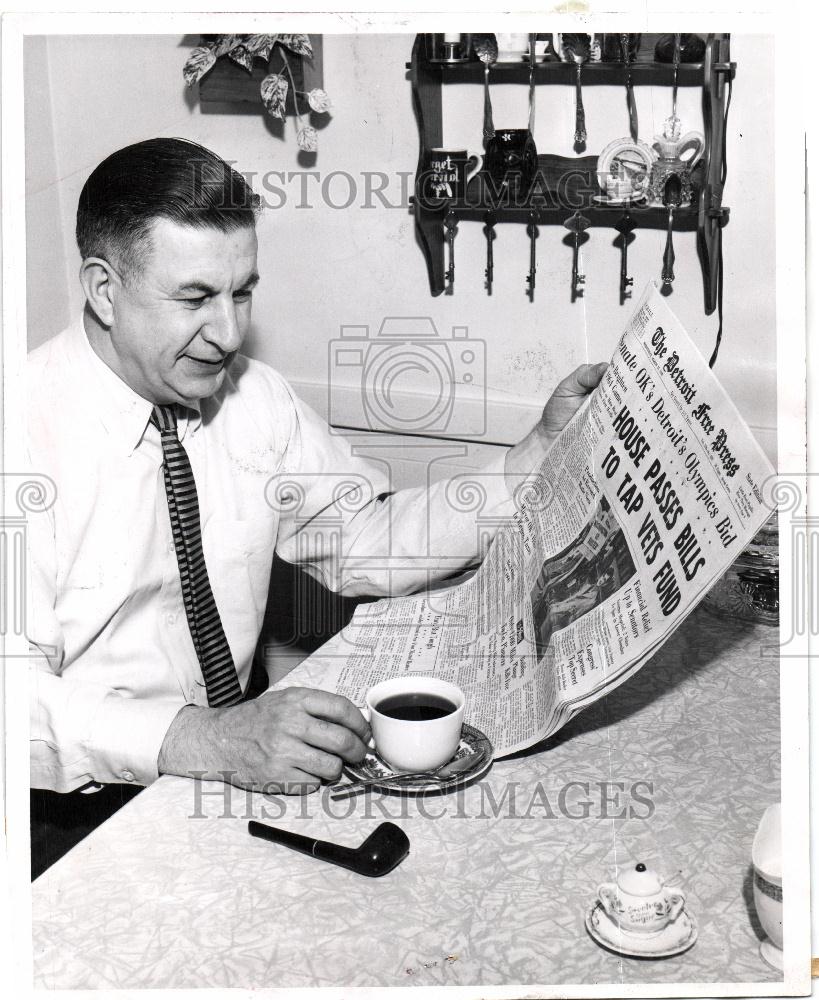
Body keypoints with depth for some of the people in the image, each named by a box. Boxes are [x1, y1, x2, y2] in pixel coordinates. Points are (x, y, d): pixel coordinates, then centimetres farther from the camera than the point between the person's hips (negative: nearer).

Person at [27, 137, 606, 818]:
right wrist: (205, 740, -37)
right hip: (80, 824, -3)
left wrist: (543, 452, -3)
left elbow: (365, 543, 5)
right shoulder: (33, 428, -18)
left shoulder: (254, 397, 1)